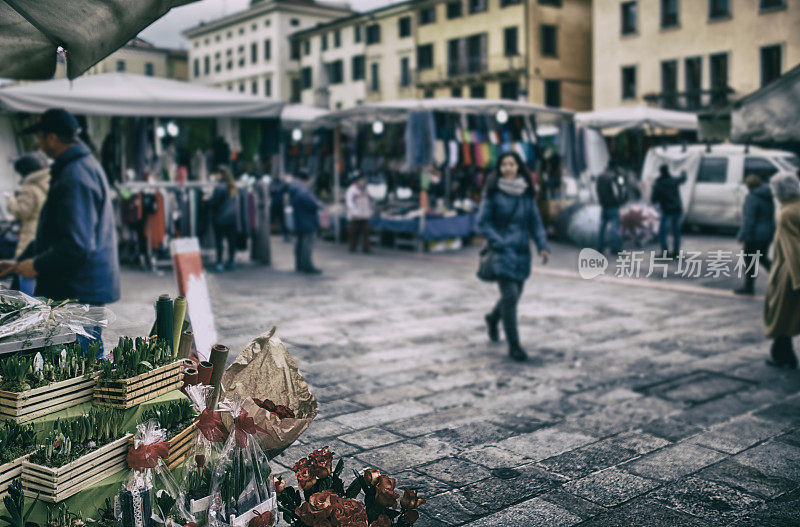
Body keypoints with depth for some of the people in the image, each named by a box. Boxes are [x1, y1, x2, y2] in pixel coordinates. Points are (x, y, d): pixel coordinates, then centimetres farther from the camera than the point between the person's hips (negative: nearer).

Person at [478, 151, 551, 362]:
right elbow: (483, 222, -5)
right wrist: (500, 243, -14)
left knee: (515, 293, 16)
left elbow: (535, 221, 10)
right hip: (503, 251, -5)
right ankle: (513, 345, -1)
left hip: (522, 252, 5)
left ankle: (493, 318, 47)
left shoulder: (527, 192, 6)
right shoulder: (493, 192, -6)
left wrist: (542, 245, -2)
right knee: (510, 295, -11)